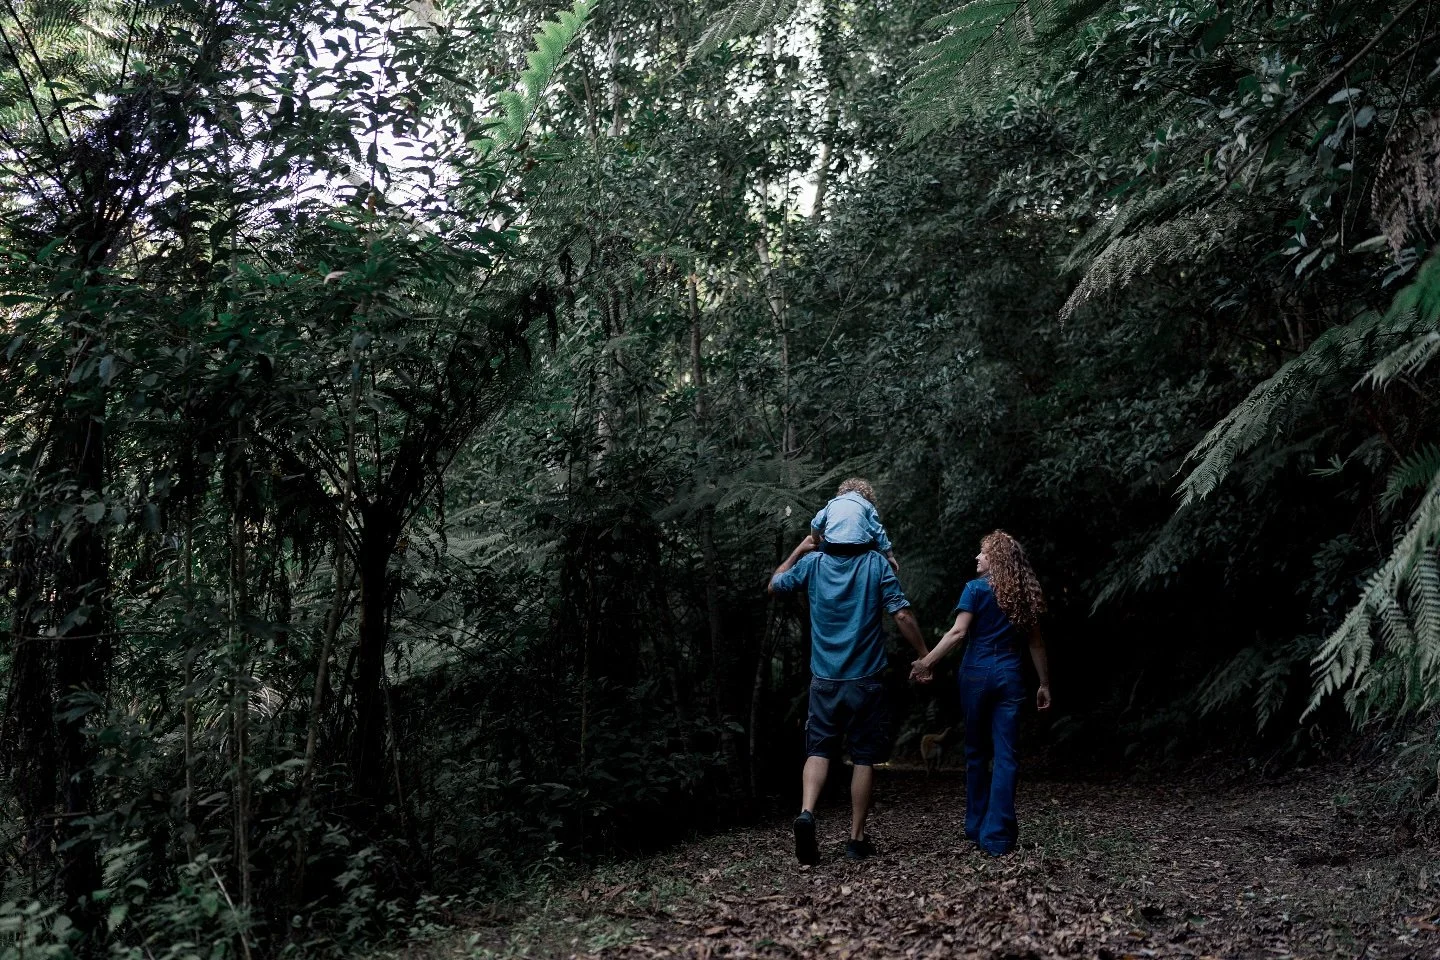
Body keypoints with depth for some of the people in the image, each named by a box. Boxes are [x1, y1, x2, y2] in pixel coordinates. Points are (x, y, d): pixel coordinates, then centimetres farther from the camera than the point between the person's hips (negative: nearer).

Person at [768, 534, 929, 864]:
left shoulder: (812, 562, -2)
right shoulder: (876, 564, -6)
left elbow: (774, 585, 15)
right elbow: (902, 616, -9)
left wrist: (799, 549, 21)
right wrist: (924, 656, 1)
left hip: (825, 679, 1)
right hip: (865, 679, -1)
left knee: (818, 750, 7)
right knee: (864, 757, 8)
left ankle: (807, 812, -17)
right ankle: (857, 838, 12)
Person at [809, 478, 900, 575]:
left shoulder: (832, 502, 21)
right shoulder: (866, 505, 14)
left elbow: (815, 524, 19)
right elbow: (878, 531, 9)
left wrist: (817, 543, 35)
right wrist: (890, 556, 12)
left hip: (831, 549, 2)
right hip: (859, 549, -2)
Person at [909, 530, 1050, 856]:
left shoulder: (976, 589, -4)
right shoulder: (1023, 595, 10)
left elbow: (958, 632, -15)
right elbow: (1036, 642, 13)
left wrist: (927, 661, -14)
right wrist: (1044, 684, 19)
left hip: (977, 673, -3)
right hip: (1009, 676, 3)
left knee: (977, 752, 10)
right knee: (1005, 755, 1)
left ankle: (978, 829, 17)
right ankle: (997, 837, -2)